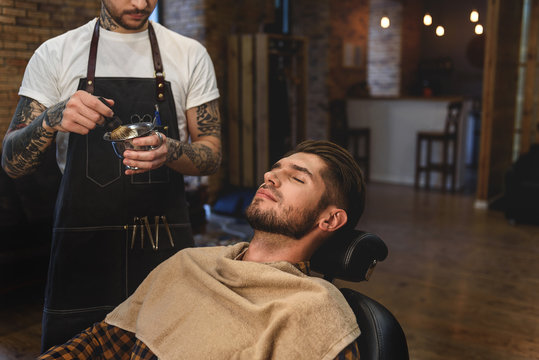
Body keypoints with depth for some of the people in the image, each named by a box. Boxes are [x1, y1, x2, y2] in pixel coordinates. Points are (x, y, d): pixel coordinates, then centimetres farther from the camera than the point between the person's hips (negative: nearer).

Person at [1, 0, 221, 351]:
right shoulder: (54, 54, 4)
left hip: (166, 245, 1)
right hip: (82, 247, 0)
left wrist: (170, 151, -17)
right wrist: (53, 119, -20)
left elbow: (212, 155, 5)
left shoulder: (191, 55, 5)